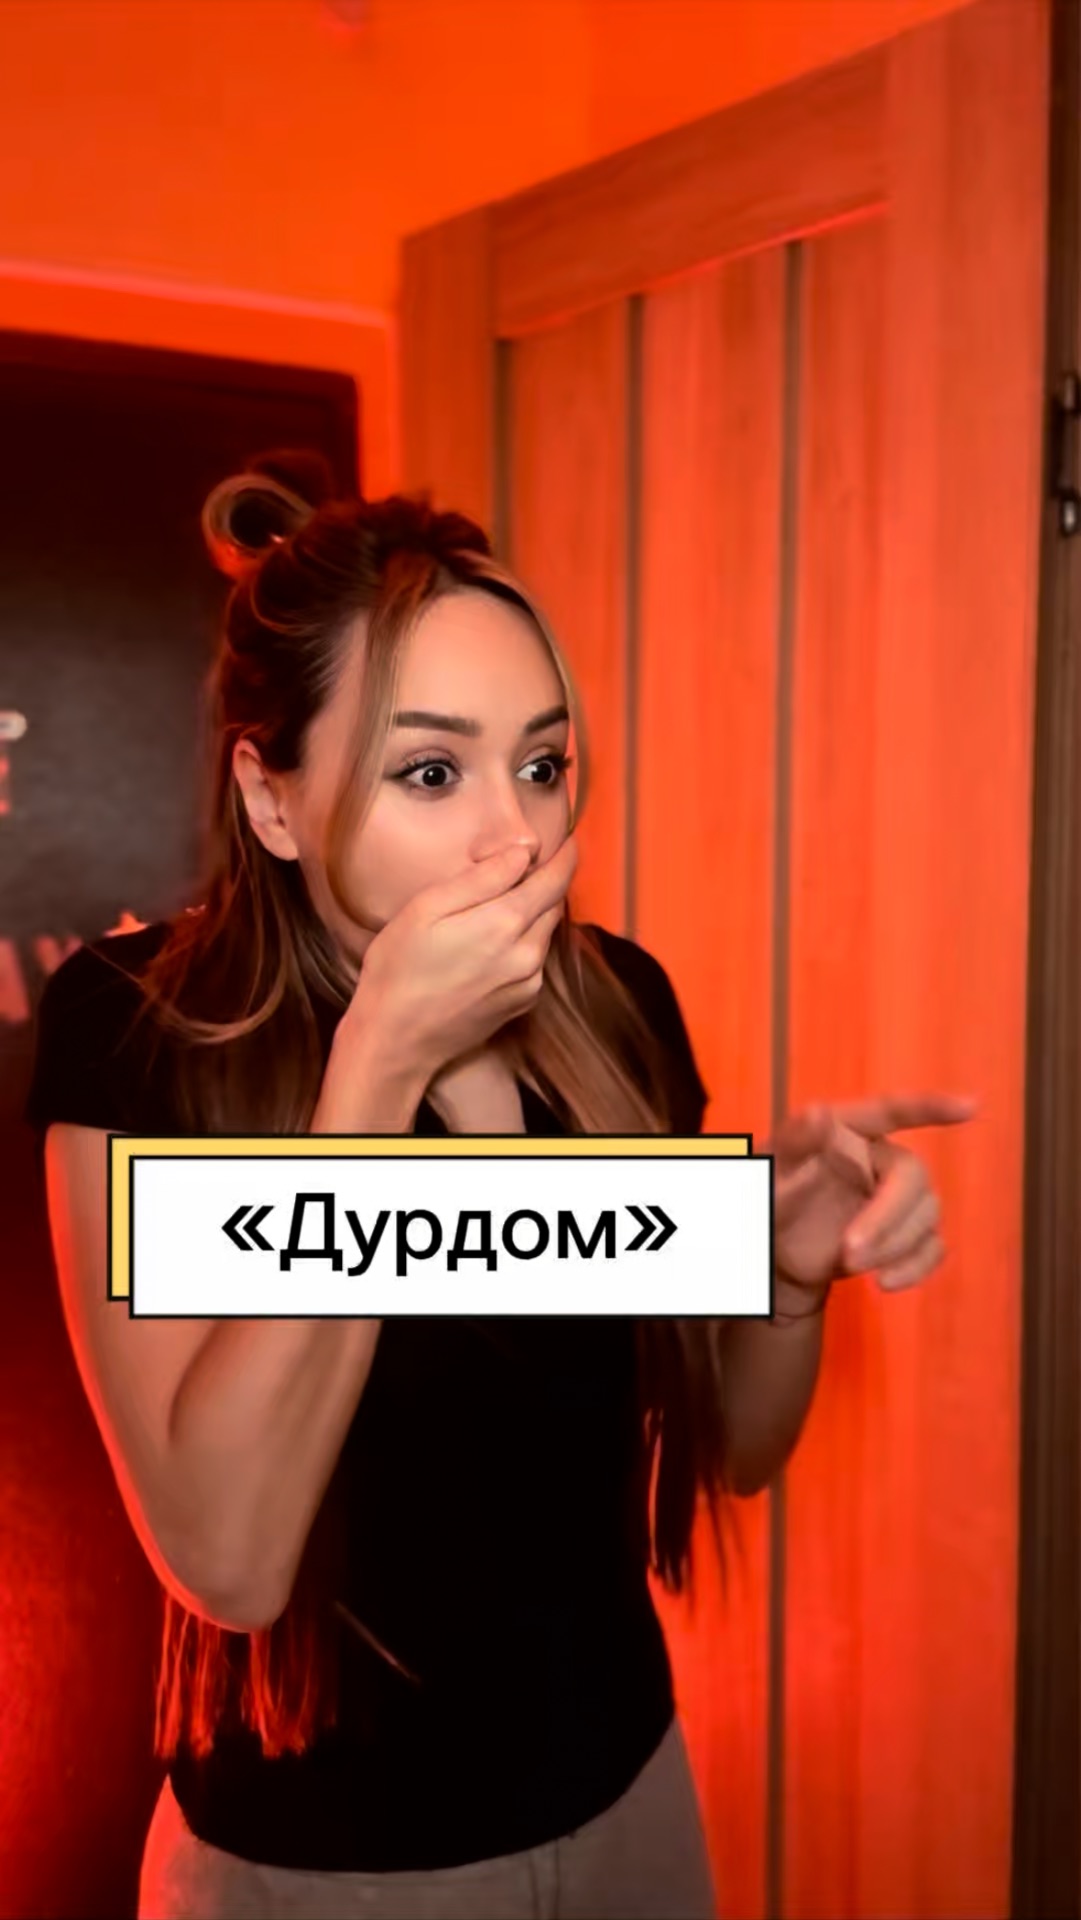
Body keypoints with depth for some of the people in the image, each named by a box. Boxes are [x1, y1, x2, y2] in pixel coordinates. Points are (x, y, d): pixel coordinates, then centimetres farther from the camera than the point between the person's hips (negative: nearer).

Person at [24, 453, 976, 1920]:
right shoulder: (137, 1026, -19)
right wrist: (382, 1058, -30)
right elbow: (226, 1557, -28)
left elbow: (733, 1448, 1)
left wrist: (790, 1261, -20)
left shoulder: (619, 1002, -8)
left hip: (625, 1797, 4)